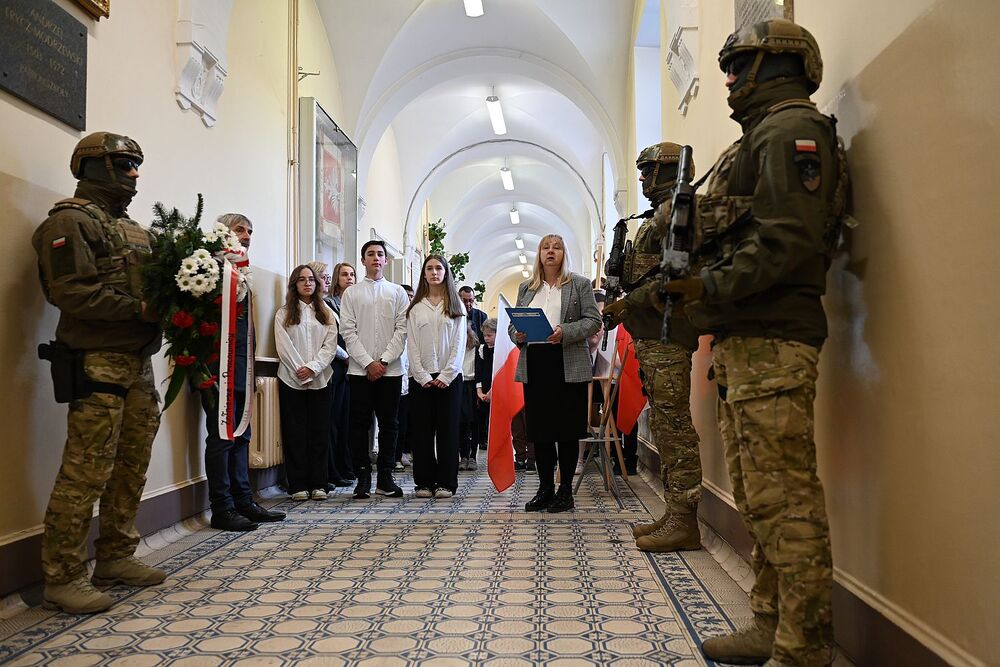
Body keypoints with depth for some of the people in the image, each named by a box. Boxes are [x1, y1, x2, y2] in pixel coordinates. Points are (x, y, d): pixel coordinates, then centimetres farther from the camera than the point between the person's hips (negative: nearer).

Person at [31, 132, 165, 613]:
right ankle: (62, 579, 2)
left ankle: (115, 557, 24)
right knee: (86, 474, -7)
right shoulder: (70, 221, -5)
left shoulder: (131, 228, 22)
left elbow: (150, 283, 20)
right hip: (97, 364, -9)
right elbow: (73, 294, -17)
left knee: (132, 467, 12)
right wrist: (141, 309, -20)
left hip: (138, 364, 9)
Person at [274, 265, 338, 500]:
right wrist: (300, 370, -12)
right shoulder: (284, 313, 7)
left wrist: (313, 367, -12)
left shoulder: (326, 313, 12)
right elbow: (284, 346, -3)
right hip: (292, 380, -2)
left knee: (320, 432, 2)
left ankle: (318, 484, 7)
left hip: (321, 379, 2)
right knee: (295, 433, 0)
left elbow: (330, 345, 2)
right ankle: (298, 485, 4)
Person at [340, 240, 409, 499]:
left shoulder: (397, 292, 10)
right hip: (360, 369, -1)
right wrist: (368, 362, -10)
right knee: (360, 424, 1)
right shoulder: (351, 293, 8)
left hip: (391, 369, 1)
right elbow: (348, 332, 0)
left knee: (389, 424, 4)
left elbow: (402, 330, 1)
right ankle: (363, 478, 9)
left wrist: (384, 361, -9)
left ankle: (385, 477, 12)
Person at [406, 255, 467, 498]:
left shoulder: (456, 305, 7)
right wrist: (422, 376, -8)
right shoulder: (415, 307, 8)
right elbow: (411, 344, 3)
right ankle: (424, 482, 10)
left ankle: (446, 482, 6)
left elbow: (459, 343, 1)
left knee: (448, 429, 0)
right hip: (421, 377, 1)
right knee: (422, 430, 2)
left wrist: (446, 375, -9)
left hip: (449, 376, -1)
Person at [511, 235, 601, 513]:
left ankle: (565, 490, 10)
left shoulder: (579, 284, 6)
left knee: (567, 431, 0)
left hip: (568, 366, -4)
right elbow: (513, 323, 19)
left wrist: (565, 332, -17)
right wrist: (517, 335, -4)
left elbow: (593, 320, -2)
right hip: (534, 366, 4)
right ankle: (545, 488, 16)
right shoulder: (526, 288, 18)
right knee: (539, 429, 5)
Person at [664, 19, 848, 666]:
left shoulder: (791, 129, -6)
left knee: (784, 497, -8)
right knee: (758, 495, 14)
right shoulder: (761, 137, 25)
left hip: (772, 343, -11)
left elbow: (790, 240, -20)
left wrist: (712, 288, -16)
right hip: (744, 340, 11)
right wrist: (694, 283, 9)